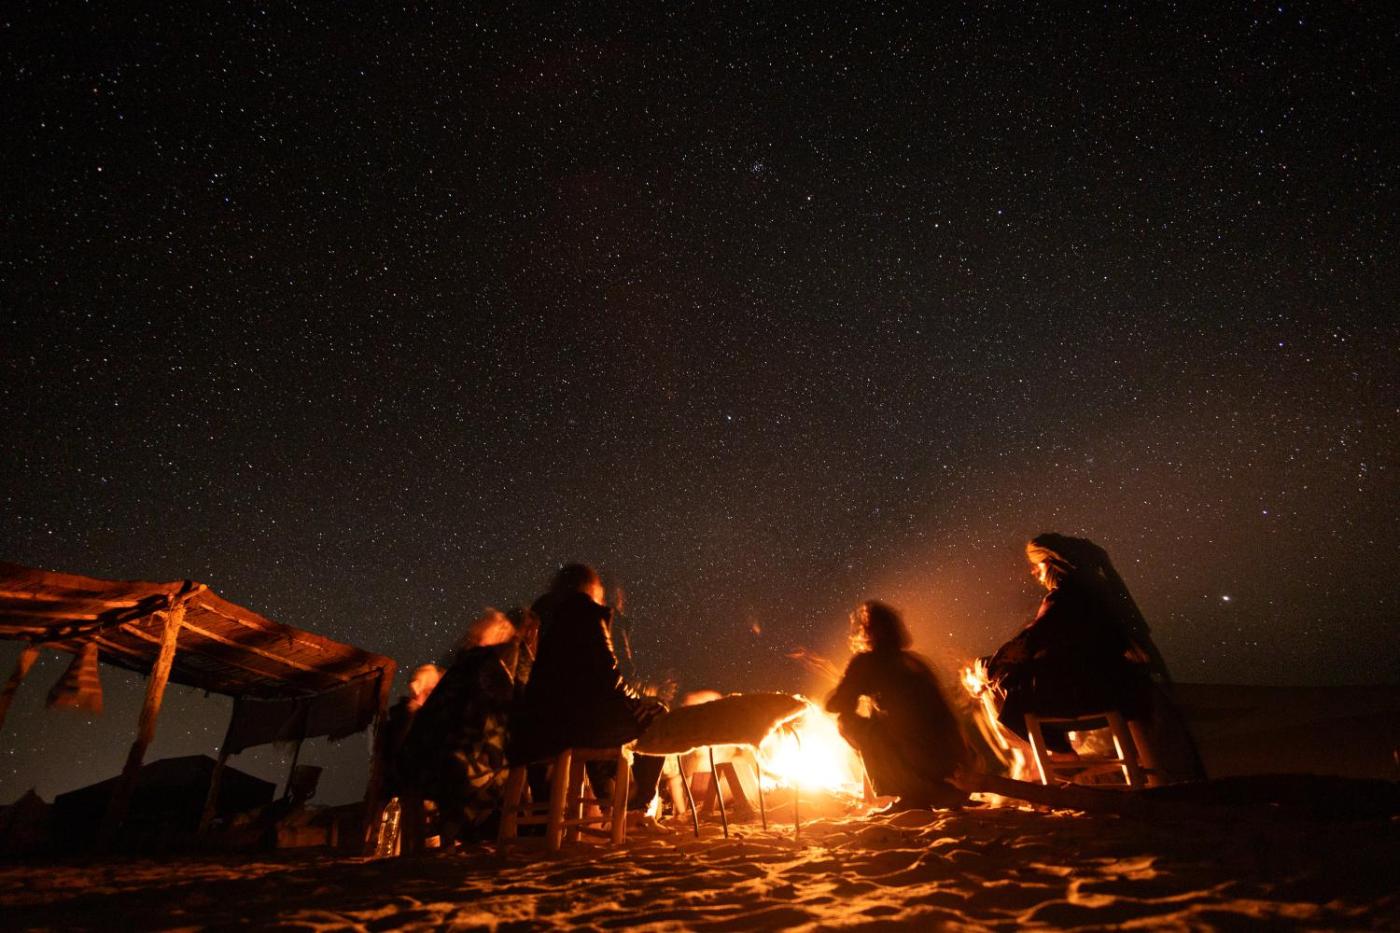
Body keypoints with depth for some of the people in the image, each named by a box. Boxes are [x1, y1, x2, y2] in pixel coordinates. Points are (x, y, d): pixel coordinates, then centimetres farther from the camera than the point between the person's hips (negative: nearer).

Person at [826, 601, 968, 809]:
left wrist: (850, 690, 20)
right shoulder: (913, 659, 17)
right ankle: (943, 791, 19)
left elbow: (834, 705, -1)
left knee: (846, 721, 3)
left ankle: (913, 795, 4)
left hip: (923, 759, -7)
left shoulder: (865, 662, -4)